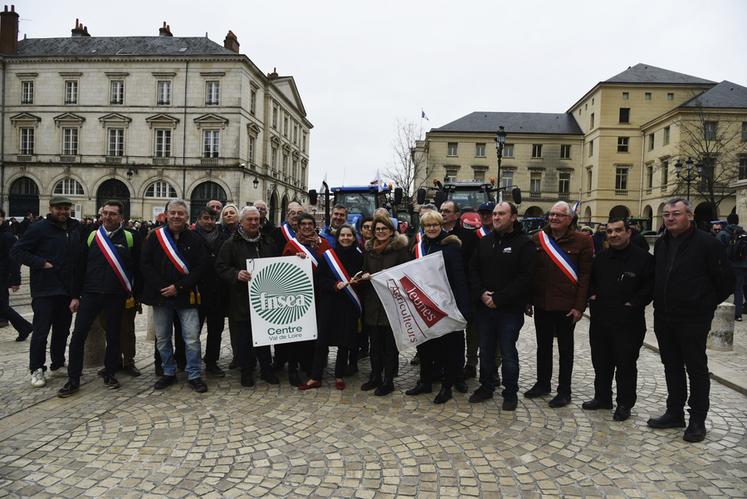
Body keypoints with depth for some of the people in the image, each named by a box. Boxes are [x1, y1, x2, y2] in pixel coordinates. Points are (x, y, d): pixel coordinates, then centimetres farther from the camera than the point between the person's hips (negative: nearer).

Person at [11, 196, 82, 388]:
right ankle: (37, 370, 11)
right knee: (41, 332, 0)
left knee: (62, 331, 14)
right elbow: (17, 251, -9)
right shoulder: (39, 228, -7)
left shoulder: (75, 228, 10)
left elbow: (79, 255, 17)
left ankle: (58, 365, 26)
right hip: (45, 290, -6)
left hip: (67, 290, 6)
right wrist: (41, 263, -17)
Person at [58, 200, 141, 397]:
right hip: (91, 294, 2)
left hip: (116, 297, -1)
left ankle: (110, 374, 23)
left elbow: (136, 269, 1)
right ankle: (73, 380, 8)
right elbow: (81, 267, 7)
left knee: (113, 336, 8)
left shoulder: (129, 238, 0)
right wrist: (76, 295, 4)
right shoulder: (92, 236, 5)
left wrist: (134, 294, -2)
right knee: (78, 335, -2)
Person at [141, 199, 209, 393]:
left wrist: (179, 287, -12)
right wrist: (161, 287, -10)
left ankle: (194, 375, 9)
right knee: (162, 338, 12)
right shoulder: (155, 237, 3)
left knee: (192, 338, -4)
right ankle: (168, 373, 28)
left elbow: (201, 266, -5)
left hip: (186, 296, -2)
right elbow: (145, 264, 0)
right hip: (160, 296, 2)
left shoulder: (195, 239, 1)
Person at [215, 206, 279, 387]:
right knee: (245, 336, 5)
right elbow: (221, 267, -7)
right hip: (241, 299, -3)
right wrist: (236, 274, -23)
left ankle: (266, 369, 23)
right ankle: (246, 371, 18)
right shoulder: (231, 243, -2)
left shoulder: (268, 242, 12)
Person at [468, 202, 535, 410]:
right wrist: (481, 293, -7)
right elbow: (473, 270, 10)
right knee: (485, 350, 14)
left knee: (508, 352, 4)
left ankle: (510, 393, 20)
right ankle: (486, 387, 30)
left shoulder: (524, 244, -7)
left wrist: (498, 298, -16)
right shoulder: (485, 241, 10)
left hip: (510, 309, -5)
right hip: (484, 307, 5)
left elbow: (525, 277, -15)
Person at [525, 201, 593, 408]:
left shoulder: (582, 241, -6)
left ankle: (564, 391, 20)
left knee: (565, 349, 9)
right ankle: (542, 383, 31)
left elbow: (585, 276, -8)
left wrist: (579, 306, -13)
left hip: (567, 306, -4)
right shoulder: (537, 239, 3)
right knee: (543, 346, 16)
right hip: (541, 304, 4)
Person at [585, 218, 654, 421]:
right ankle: (602, 397, 30)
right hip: (600, 320, 6)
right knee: (601, 362, 14)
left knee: (625, 364, 4)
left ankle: (624, 404, 19)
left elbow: (650, 286, -9)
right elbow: (590, 279, 22)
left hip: (628, 323, -5)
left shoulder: (643, 258, -7)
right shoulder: (601, 258, 11)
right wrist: (592, 294, 6)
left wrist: (634, 303, -15)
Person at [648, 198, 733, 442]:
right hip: (663, 318, 7)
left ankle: (697, 420, 16)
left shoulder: (706, 243, -12)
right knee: (671, 366, 15)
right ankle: (674, 413, 28)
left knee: (696, 369, 4)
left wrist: (708, 303, 1)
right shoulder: (661, 243, 9)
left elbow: (725, 280, -7)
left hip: (693, 319, -7)